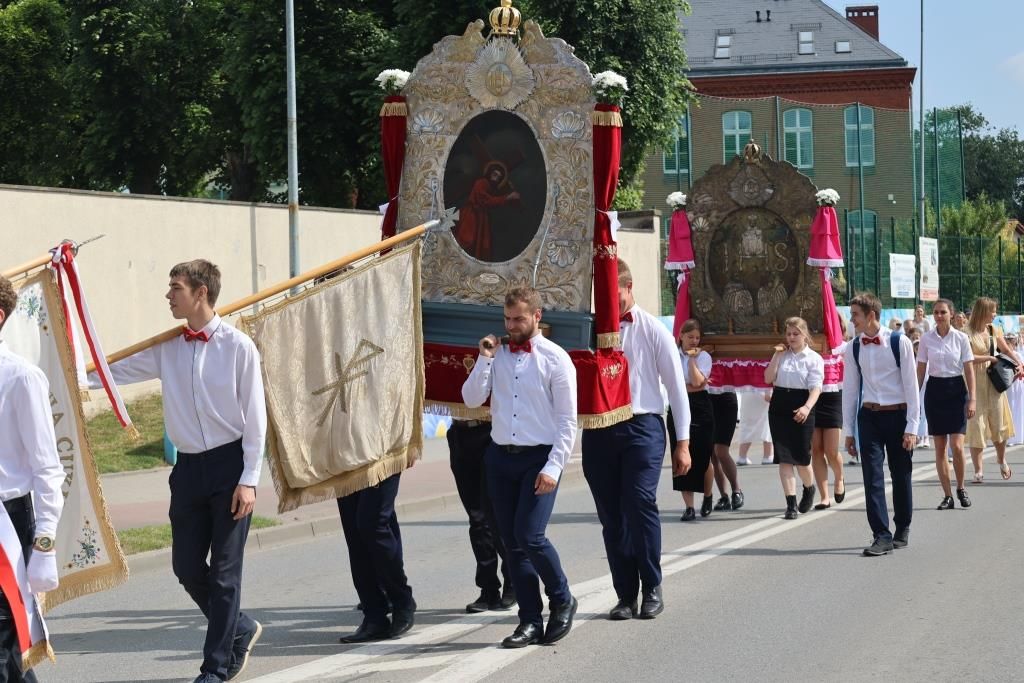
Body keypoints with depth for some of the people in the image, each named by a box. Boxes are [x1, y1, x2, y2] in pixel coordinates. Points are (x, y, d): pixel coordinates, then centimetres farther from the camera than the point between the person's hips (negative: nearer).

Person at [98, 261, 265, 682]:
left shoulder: (238, 347, -8)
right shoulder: (166, 349, 5)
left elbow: (255, 417, -8)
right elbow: (115, 373, 10)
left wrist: (249, 479, -11)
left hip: (230, 463, -5)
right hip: (189, 468, 5)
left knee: (224, 569, -1)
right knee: (187, 567, 7)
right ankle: (240, 630, 30)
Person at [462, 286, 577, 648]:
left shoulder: (555, 359, -4)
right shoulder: (497, 354, 9)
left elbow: (567, 420, -6)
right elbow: (471, 399, 3)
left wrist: (553, 468, -13)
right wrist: (484, 359, -6)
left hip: (539, 458, -5)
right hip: (500, 456, 5)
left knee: (530, 536, -16)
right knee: (512, 543, 5)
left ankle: (562, 601, 8)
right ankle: (530, 621, 13)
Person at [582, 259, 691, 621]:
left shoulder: (653, 331, 3)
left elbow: (676, 388, 4)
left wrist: (682, 442, 2)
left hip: (642, 428, -3)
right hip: (599, 431, 3)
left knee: (640, 502, -17)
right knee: (611, 515, 4)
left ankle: (652, 588, -5)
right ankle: (626, 595, 13)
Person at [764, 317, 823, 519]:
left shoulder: (814, 358, -2)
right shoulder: (782, 355, 11)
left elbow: (816, 387, -11)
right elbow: (768, 378, 3)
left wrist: (807, 407, -27)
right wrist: (777, 356, -4)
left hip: (801, 409, -3)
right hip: (779, 406, 3)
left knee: (801, 457, 1)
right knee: (784, 456, -3)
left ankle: (809, 489, 33)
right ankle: (791, 503, -2)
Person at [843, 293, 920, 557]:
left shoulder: (899, 342, -8)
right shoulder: (853, 348, 3)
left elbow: (911, 385, -6)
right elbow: (850, 389, 9)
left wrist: (911, 426, -10)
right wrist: (849, 430, 8)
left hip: (897, 415, -2)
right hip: (869, 416, 3)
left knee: (901, 475, 7)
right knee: (872, 476, -6)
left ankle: (902, 530, 24)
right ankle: (882, 535, -6)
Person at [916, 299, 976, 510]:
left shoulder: (961, 338, -2)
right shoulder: (926, 339, 2)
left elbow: (969, 370, -1)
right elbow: (920, 370, 7)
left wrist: (972, 399, -7)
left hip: (956, 390, -2)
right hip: (934, 390, 2)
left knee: (957, 446, -11)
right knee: (939, 448, 3)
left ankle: (960, 488, 12)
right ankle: (947, 496, 9)